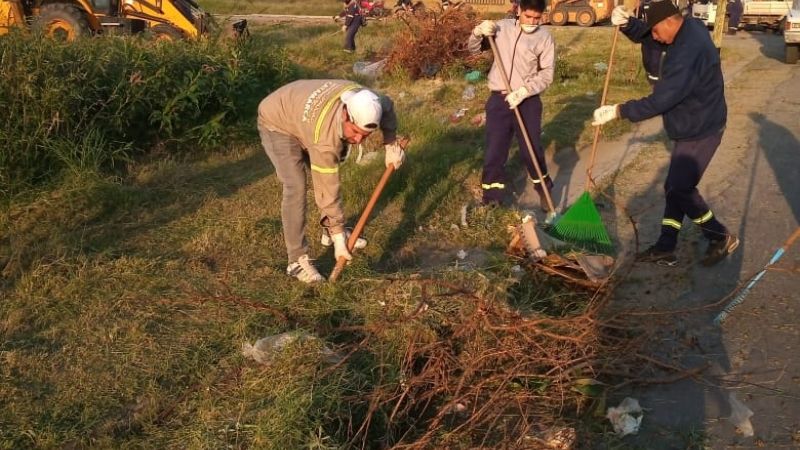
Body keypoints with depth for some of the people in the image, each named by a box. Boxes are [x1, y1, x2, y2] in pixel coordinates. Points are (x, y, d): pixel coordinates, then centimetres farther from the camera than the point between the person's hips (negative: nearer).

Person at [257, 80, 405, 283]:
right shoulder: (325, 138, -42)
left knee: (328, 174, 12)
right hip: (277, 124, -8)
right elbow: (327, 189, -34)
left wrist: (392, 144, -8)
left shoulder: (362, 101, -26)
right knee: (296, 187, -20)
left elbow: (387, 106, 1)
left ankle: (330, 231, 32)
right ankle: (297, 260, -15)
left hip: (300, 112, 8)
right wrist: (338, 237, -27)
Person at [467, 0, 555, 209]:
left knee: (532, 150, 6)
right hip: (498, 99, 2)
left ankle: (544, 190, 29)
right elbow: (473, 48, 9)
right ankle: (491, 199, 18)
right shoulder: (501, 27, 3)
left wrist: (523, 91, -19)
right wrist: (479, 32, -12)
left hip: (528, 102, -2)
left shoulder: (545, 38, -3)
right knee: (494, 150, 5)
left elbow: (547, 74, -6)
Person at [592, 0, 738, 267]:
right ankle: (665, 249, 20)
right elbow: (645, 37, 16)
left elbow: (660, 100, -31)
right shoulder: (690, 28, 2)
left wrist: (618, 112, -26)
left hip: (700, 131, -10)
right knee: (677, 186, 12)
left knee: (680, 188, -3)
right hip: (694, 126, 10)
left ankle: (721, 238, 15)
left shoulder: (688, 52, -30)